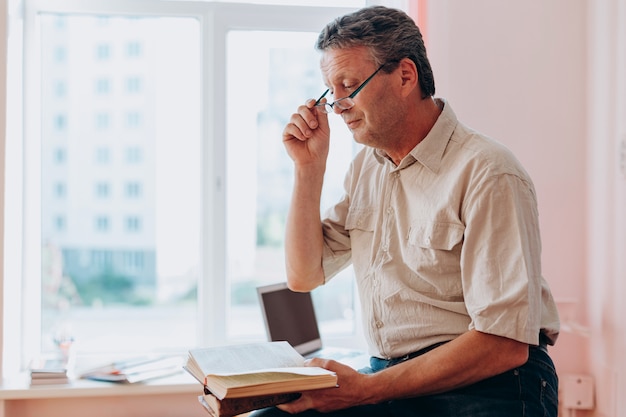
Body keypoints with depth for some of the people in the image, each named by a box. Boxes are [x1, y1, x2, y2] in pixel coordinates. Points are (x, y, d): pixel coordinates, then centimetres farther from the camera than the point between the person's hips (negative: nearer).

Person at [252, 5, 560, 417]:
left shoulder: (487, 173, -14)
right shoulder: (366, 166, 12)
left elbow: (505, 344, -19)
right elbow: (304, 275, 13)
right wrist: (309, 166, 4)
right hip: (388, 376, 6)